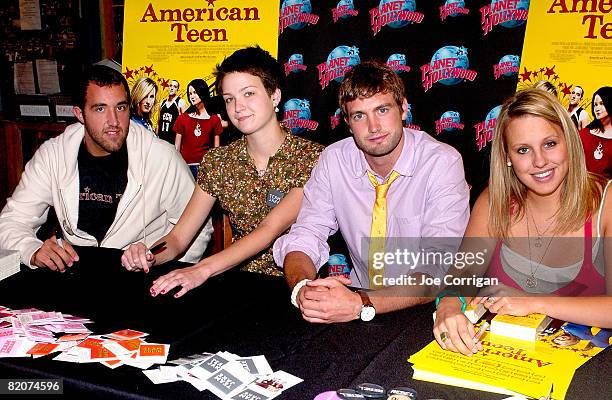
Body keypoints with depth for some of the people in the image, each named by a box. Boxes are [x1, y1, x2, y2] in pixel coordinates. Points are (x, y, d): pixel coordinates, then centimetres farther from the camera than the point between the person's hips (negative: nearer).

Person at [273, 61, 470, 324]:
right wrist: (302, 288, -26)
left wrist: (361, 305, -34)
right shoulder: (334, 160, -3)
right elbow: (304, 237, -3)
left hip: (426, 311, -1)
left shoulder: (443, 163, -15)